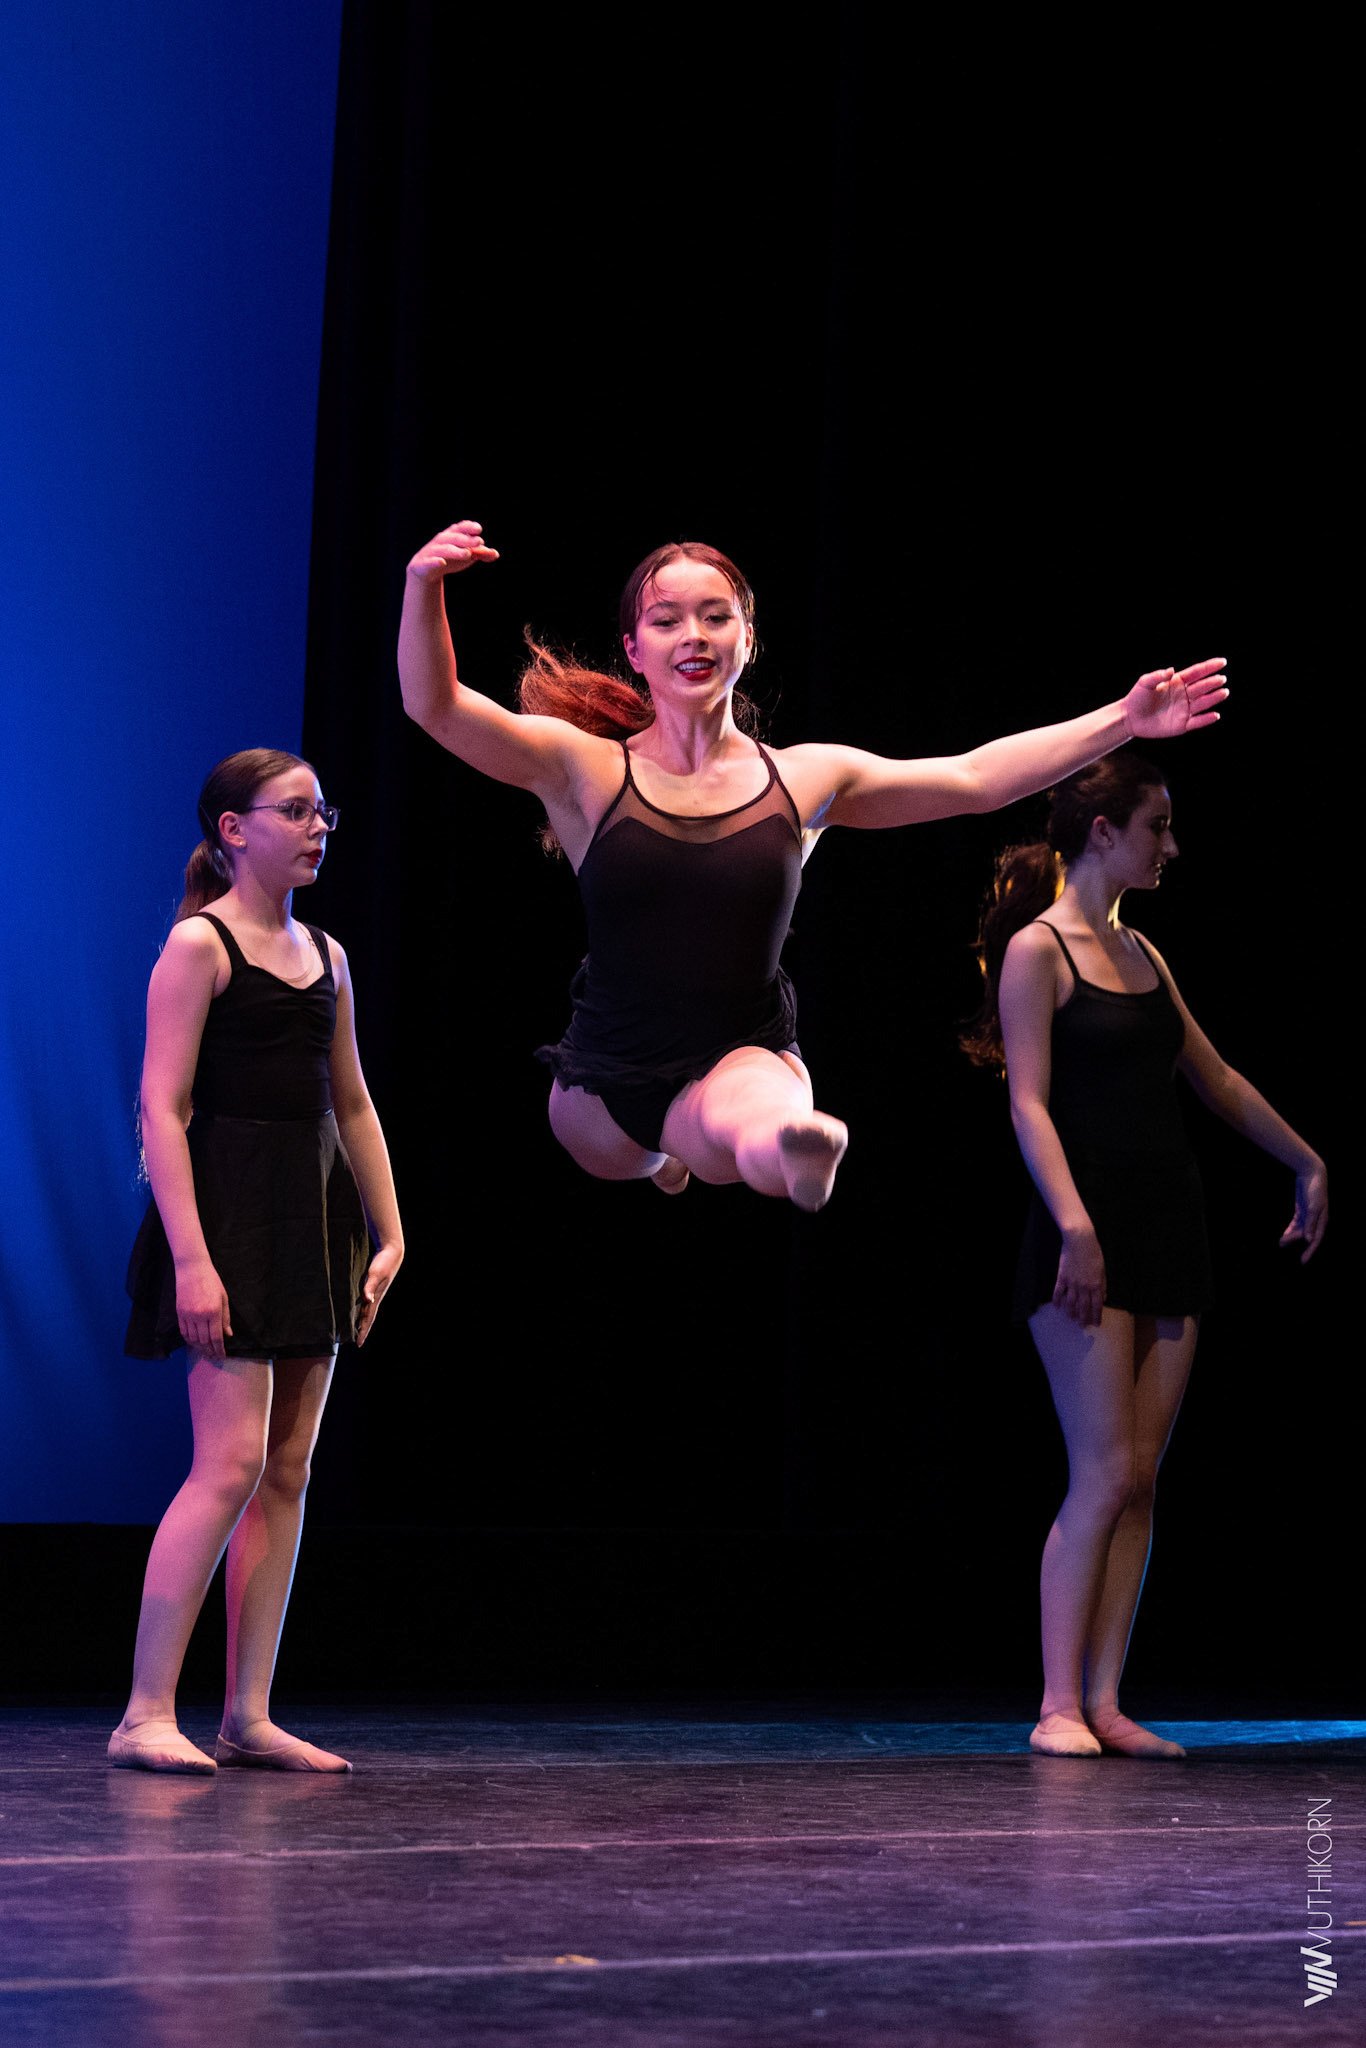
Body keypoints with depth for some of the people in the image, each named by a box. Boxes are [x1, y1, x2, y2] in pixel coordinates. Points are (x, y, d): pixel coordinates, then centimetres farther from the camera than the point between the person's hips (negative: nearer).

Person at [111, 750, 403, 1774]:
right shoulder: (199, 945, -6)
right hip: (229, 1209, -8)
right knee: (232, 1459, -14)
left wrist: (390, 1233, 13)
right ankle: (146, 1715, -10)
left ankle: (250, 1716, 8)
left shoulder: (327, 956, 15)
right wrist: (190, 1259, -20)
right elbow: (162, 1109, -12)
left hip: (313, 1216, 8)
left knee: (289, 1468, 5)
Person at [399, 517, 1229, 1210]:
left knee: (752, 1129, -44)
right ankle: (668, 1153, 62)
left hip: (742, 1059, -2)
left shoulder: (805, 779, 5)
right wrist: (425, 587, -33)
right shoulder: (585, 769, -2)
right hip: (609, 1083, 2)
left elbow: (973, 780, 9)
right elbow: (437, 708, -14)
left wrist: (1122, 721, 5)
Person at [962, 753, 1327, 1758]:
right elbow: (1029, 1103, -13)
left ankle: (1106, 1701, 4)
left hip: (1170, 1227, 7)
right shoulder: (1037, 948, -5)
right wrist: (1073, 1223, -24)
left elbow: (1218, 1079, 26)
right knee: (1105, 1473, -11)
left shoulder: (1140, 954, 17)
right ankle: (1060, 1705, -5)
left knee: (1140, 1477, 3)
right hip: (1091, 1236, -7)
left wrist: (1307, 1165, 30)